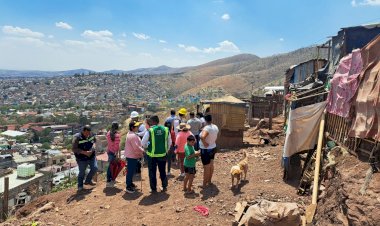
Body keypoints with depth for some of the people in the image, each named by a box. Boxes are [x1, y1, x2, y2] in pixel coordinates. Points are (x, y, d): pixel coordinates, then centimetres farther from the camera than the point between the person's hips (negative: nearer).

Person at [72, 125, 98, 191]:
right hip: (82, 158, -5)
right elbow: (74, 149, -19)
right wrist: (84, 152, -25)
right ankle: (80, 186, 28)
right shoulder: (77, 137, -20)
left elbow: (94, 141, 15)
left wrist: (93, 146, -6)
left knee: (95, 168, 0)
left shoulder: (91, 135, -5)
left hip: (92, 156, 5)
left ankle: (88, 181, 24)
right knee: (82, 173, 6)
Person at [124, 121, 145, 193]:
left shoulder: (130, 134, 11)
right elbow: (136, 147, -26)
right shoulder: (133, 136, -24)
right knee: (130, 171, -2)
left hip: (131, 155, 11)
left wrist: (141, 150, 9)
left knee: (131, 171, 22)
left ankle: (130, 183, 36)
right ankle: (128, 187, 7)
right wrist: (143, 151, -12)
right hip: (132, 156, -11)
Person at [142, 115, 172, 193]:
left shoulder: (150, 131, -14)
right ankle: (164, 187, 27)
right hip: (163, 154, 4)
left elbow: (143, 143, -10)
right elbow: (169, 142, 6)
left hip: (152, 155, -3)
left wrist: (147, 147, 10)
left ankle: (153, 189, 19)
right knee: (162, 171, 19)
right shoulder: (165, 129, -3)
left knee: (152, 172, 11)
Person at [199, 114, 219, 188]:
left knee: (206, 167, 3)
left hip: (206, 150, -8)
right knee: (211, 165, 20)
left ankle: (204, 184, 17)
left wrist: (204, 143, -29)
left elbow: (202, 137, -44)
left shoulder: (207, 128, -26)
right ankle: (209, 181, 37)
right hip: (213, 148, 8)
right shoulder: (215, 127, -1)